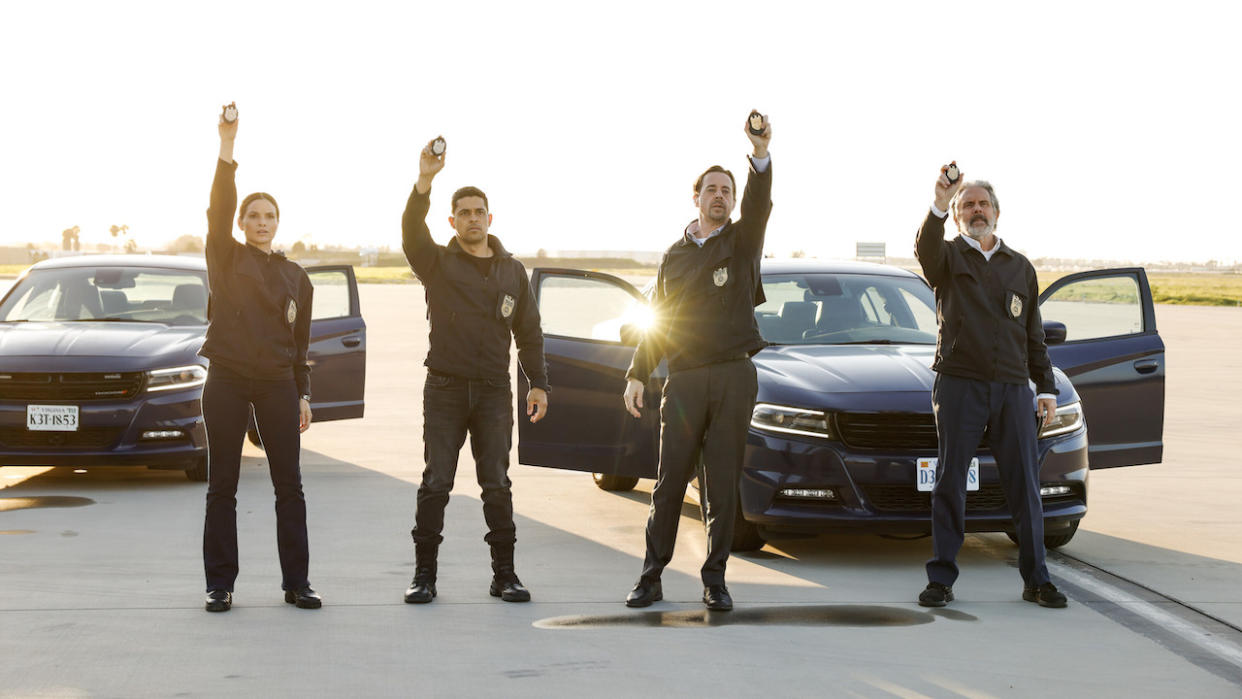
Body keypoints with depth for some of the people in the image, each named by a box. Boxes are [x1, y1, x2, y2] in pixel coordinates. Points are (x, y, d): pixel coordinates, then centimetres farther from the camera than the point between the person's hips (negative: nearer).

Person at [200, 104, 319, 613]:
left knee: (289, 485, 1)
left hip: (277, 384, 2)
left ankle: (296, 583, 7)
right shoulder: (226, 260, 3)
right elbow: (218, 210, -13)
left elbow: (300, 341, 15)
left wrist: (302, 394, 9)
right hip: (227, 381, -2)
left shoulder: (296, 277, 12)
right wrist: (226, 151, -25)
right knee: (222, 486, 2)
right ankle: (220, 584, 7)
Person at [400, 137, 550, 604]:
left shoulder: (512, 271, 13)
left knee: (497, 485, 1)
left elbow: (529, 332, 15)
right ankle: (424, 574, 1)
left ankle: (504, 574, 5)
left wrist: (538, 383, 6)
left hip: (494, 391, 2)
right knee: (435, 483, -4)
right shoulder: (438, 263, 5)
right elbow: (412, 231, -16)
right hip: (445, 389, -2)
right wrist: (425, 181, -32)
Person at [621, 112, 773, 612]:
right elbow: (657, 321, 18)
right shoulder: (675, 255, 16)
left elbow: (759, 205, -14)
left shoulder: (742, 241, 8)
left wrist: (760, 155, -32)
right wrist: (637, 374, 8)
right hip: (684, 380, 2)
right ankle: (651, 577, 7)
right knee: (669, 482, 0)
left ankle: (715, 579, 8)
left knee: (723, 484, 0)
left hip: (733, 377, -1)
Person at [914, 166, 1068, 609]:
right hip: (959, 385, -3)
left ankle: (1035, 578, 8)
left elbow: (1034, 335, 21)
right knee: (950, 482, -1)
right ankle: (941, 578, 4)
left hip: (1013, 389, 3)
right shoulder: (948, 258, 6)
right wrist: (939, 205, -39)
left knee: (1024, 485, 1)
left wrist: (1046, 388, 11)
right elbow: (925, 248, -20)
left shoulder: (1021, 268, 18)